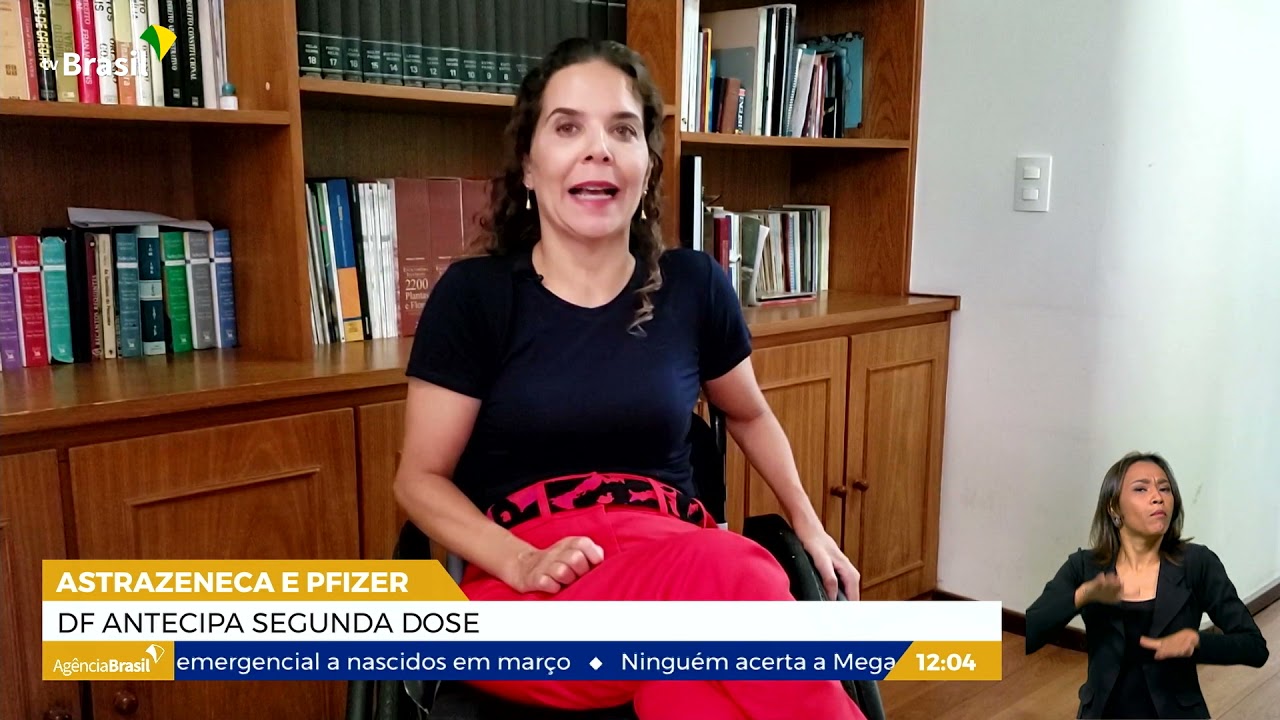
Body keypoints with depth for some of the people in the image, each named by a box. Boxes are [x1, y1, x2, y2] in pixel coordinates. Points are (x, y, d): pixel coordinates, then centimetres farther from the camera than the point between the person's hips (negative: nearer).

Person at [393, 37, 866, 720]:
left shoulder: (694, 285, 5)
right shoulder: (473, 295, -2)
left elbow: (749, 415, 24)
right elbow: (421, 477, 1)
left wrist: (808, 525, 16)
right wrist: (522, 563, -15)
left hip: (676, 550, 3)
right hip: (529, 595, -2)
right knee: (727, 577, -35)